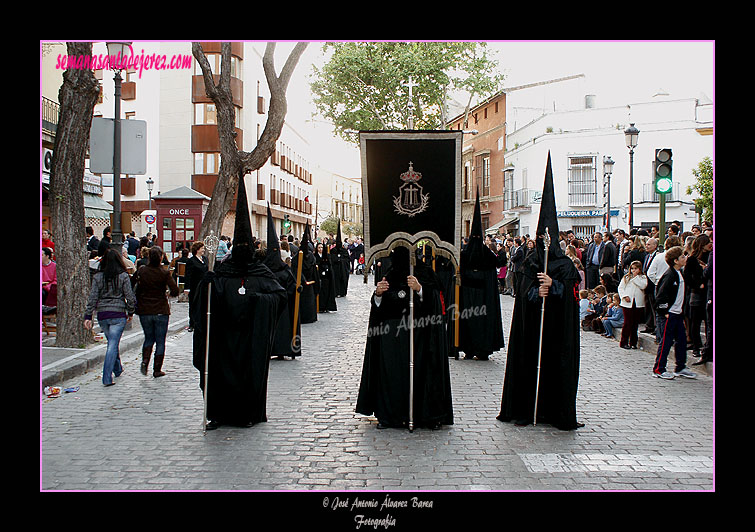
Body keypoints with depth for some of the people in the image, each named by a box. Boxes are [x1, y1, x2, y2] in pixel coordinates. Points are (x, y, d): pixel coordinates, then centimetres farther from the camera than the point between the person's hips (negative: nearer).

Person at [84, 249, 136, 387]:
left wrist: (88, 316, 1)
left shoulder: (97, 277, 2)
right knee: (113, 345, -4)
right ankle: (107, 378, -10)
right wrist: (130, 312, 10)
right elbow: (130, 297, -4)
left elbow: (92, 298, -1)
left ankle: (118, 370, 37)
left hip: (102, 315, 4)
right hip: (118, 314, -4)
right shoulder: (123, 276, -5)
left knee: (112, 343, 21)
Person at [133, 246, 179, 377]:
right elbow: (175, 291, -15)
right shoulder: (165, 273, -10)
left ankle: (145, 360, -2)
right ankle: (157, 370, 10)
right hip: (161, 311, -2)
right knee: (160, 341, 8)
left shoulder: (141, 270, -3)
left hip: (144, 311, 2)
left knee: (149, 338, 20)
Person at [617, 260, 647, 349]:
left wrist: (635, 277, -5)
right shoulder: (626, 277, 10)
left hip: (638, 304, 1)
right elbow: (620, 288, 6)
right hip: (627, 303, -1)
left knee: (635, 323, 4)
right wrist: (624, 296, -8)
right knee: (627, 323, -4)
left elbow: (643, 286, -9)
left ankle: (633, 343, 12)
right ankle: (623, 342, 2)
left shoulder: (643, 277, 9)